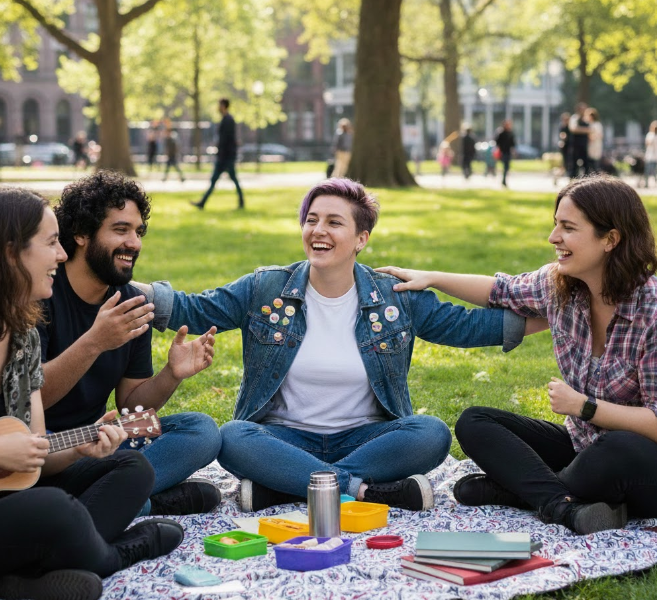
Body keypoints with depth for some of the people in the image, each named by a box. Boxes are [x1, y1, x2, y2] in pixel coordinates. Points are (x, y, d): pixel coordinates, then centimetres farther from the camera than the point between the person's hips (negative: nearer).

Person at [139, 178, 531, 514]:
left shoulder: (395, 299, 4)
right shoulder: (265, 290, 2)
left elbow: (463, 325, 6)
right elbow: (193, 311, -2)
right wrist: (136, 291, -19)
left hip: (364, 437, 1)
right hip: (285, 438, -1)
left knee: (432, 434, -28)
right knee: (234, 438, -32)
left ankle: (277, 489, -30)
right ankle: (362, 489, -32)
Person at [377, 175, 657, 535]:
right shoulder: (557, 284, -3)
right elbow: (503, 292, 19)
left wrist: (583, 406, -22)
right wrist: (429, 278, 15)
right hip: (581, 445, 7)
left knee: (622, 450, -41)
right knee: (473, 423, -5)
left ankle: (517, 490, -16)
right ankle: (566, 506, -24)